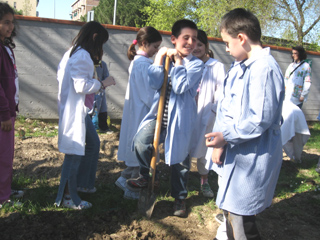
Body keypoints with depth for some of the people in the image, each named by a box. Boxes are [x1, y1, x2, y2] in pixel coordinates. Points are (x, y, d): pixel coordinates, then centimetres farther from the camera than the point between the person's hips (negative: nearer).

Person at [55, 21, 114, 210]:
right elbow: (81, 85, -24)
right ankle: (67, 197, 9)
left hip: (80, 109, 11)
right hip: (75, 110, -11)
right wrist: (103, 83, -12)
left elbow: (61, 75, 16)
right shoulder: (83, 56, -18)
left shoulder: (73, 53, 13)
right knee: (75, 152, -3)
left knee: (93, 143, 19)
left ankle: (83, 183, 33)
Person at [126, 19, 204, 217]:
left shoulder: (196, 64, -4)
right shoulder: (165, 58, 7)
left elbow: (180, 87, -19)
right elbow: (155, 83, -9)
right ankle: (145, 177, 11)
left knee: (179, 159, 7)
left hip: (181, 118, -2)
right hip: (159, 114, 3)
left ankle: (180, 197, 29)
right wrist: (160, 57, -12)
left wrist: (177, 60, -12)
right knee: (141, 142, -18)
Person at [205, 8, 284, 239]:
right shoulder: (240, 66, 8)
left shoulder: (265, 68, -20)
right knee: (230, 209, 23)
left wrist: (226, 136, -17)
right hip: (236, 153, 9)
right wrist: (220, 143, -2)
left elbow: (260, 120, -24)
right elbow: (224, 105, 7)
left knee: (240, 220, 0)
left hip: (253, 158, -9)